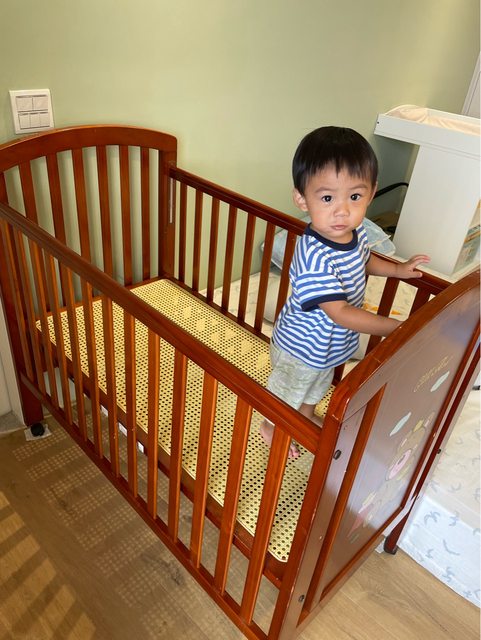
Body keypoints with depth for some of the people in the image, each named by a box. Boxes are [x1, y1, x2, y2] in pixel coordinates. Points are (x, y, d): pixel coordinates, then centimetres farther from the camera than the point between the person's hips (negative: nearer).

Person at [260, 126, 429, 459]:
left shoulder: (356, 229, -14)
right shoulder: (314, 256, -41)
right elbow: (340, 312, -38)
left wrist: (398, 269, 2)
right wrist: (397, 327, -35)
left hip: (331, 343, 8)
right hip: (302, 347, -7)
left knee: (318, 385, 34)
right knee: (286, 390, 22)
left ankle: (307, 415, 63)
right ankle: (271, 426, 51)